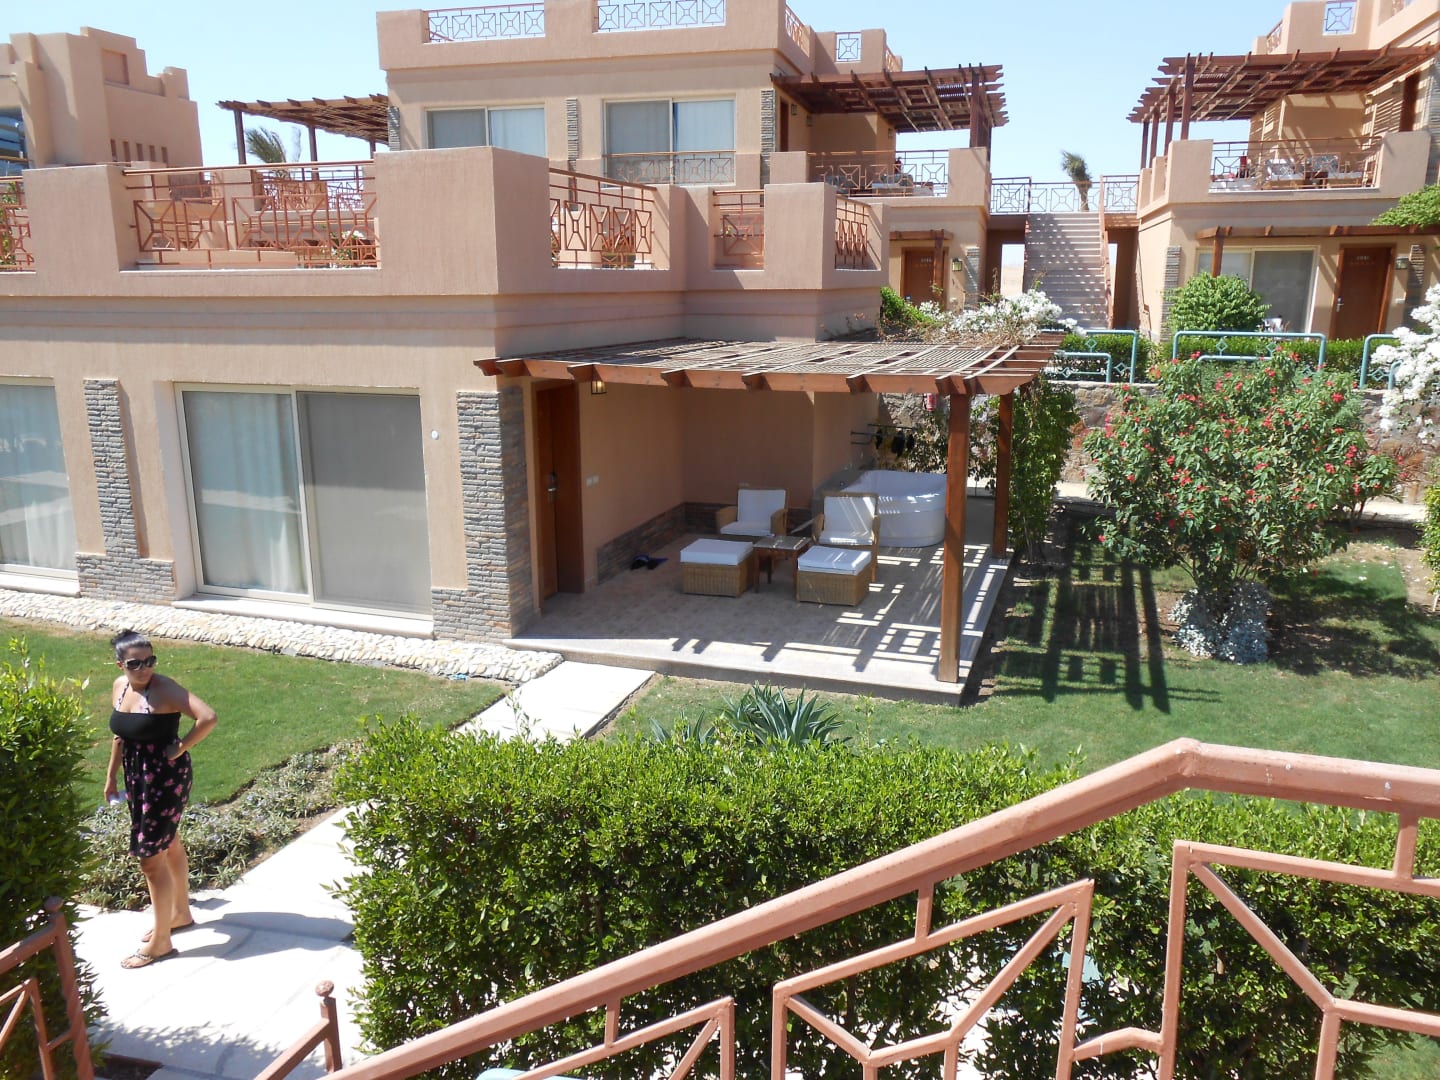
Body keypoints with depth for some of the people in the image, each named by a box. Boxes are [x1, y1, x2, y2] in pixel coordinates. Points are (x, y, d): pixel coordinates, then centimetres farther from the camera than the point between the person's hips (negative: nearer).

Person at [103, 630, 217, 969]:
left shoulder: (164, 689, -23)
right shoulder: (119, 686, 1)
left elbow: (208, 717, -33)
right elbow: (120, 735, 15)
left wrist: (180, 749, -22)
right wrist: (111, 776, 18)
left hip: (165, 779, -8)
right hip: (138, 778, 8)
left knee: (150, 857, -3)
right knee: (169, 846, 23)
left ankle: (160, 942, 10)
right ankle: (180, 913, 41)